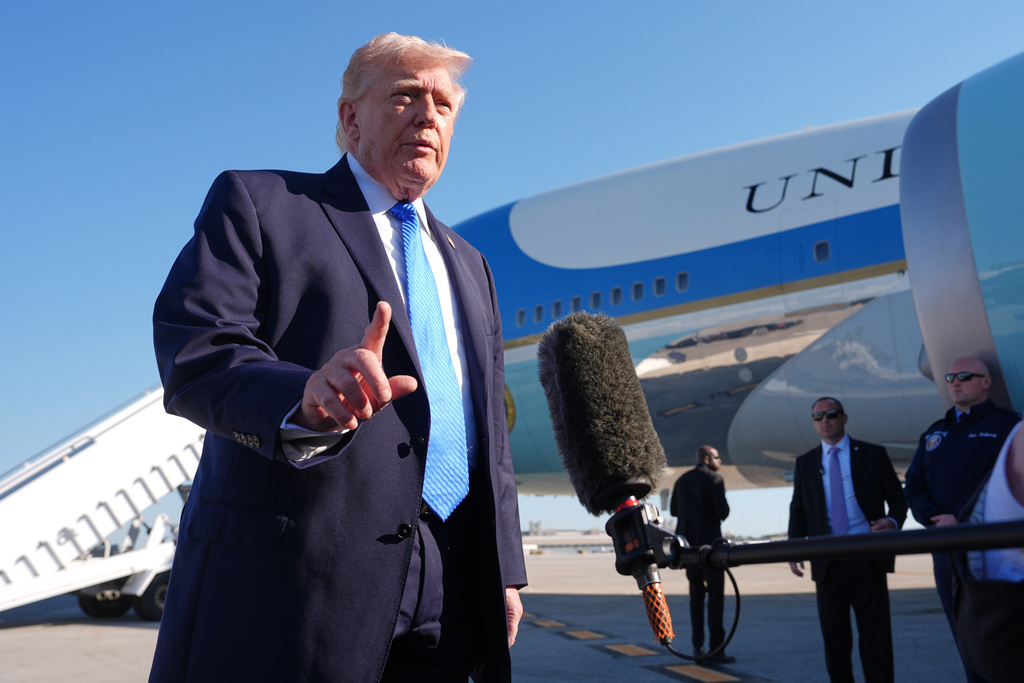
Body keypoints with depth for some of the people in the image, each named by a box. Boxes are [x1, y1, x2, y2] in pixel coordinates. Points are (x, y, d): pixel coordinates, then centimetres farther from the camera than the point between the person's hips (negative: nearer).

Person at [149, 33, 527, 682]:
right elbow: (193, 353, -13)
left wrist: (506, 570, 13)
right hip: (294, 580, -5)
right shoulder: (257, 202, 3)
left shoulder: (469, 264, 21)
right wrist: (304, 398, -32)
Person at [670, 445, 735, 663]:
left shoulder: (682, 481, 11)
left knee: (696, 593, 13)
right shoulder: (714, 479, -9)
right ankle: (715, 648, -5)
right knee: (715, 594, -2)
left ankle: (697, 646, 11)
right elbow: (723, 511, -16)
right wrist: (717, 515, 4)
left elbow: (673, 510, 16)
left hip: (688, 544, 6)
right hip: (709, 541, -6)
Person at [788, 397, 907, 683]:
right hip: (827, 561, 2)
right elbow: (798, 509, 10)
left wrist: (893, 521, -15)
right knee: (834, 637, 7)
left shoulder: (873, 455, 5)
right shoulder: (805, 463, 11)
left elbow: (896, 496, 6)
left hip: (868, 558, -2)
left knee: (875, 635, 1)